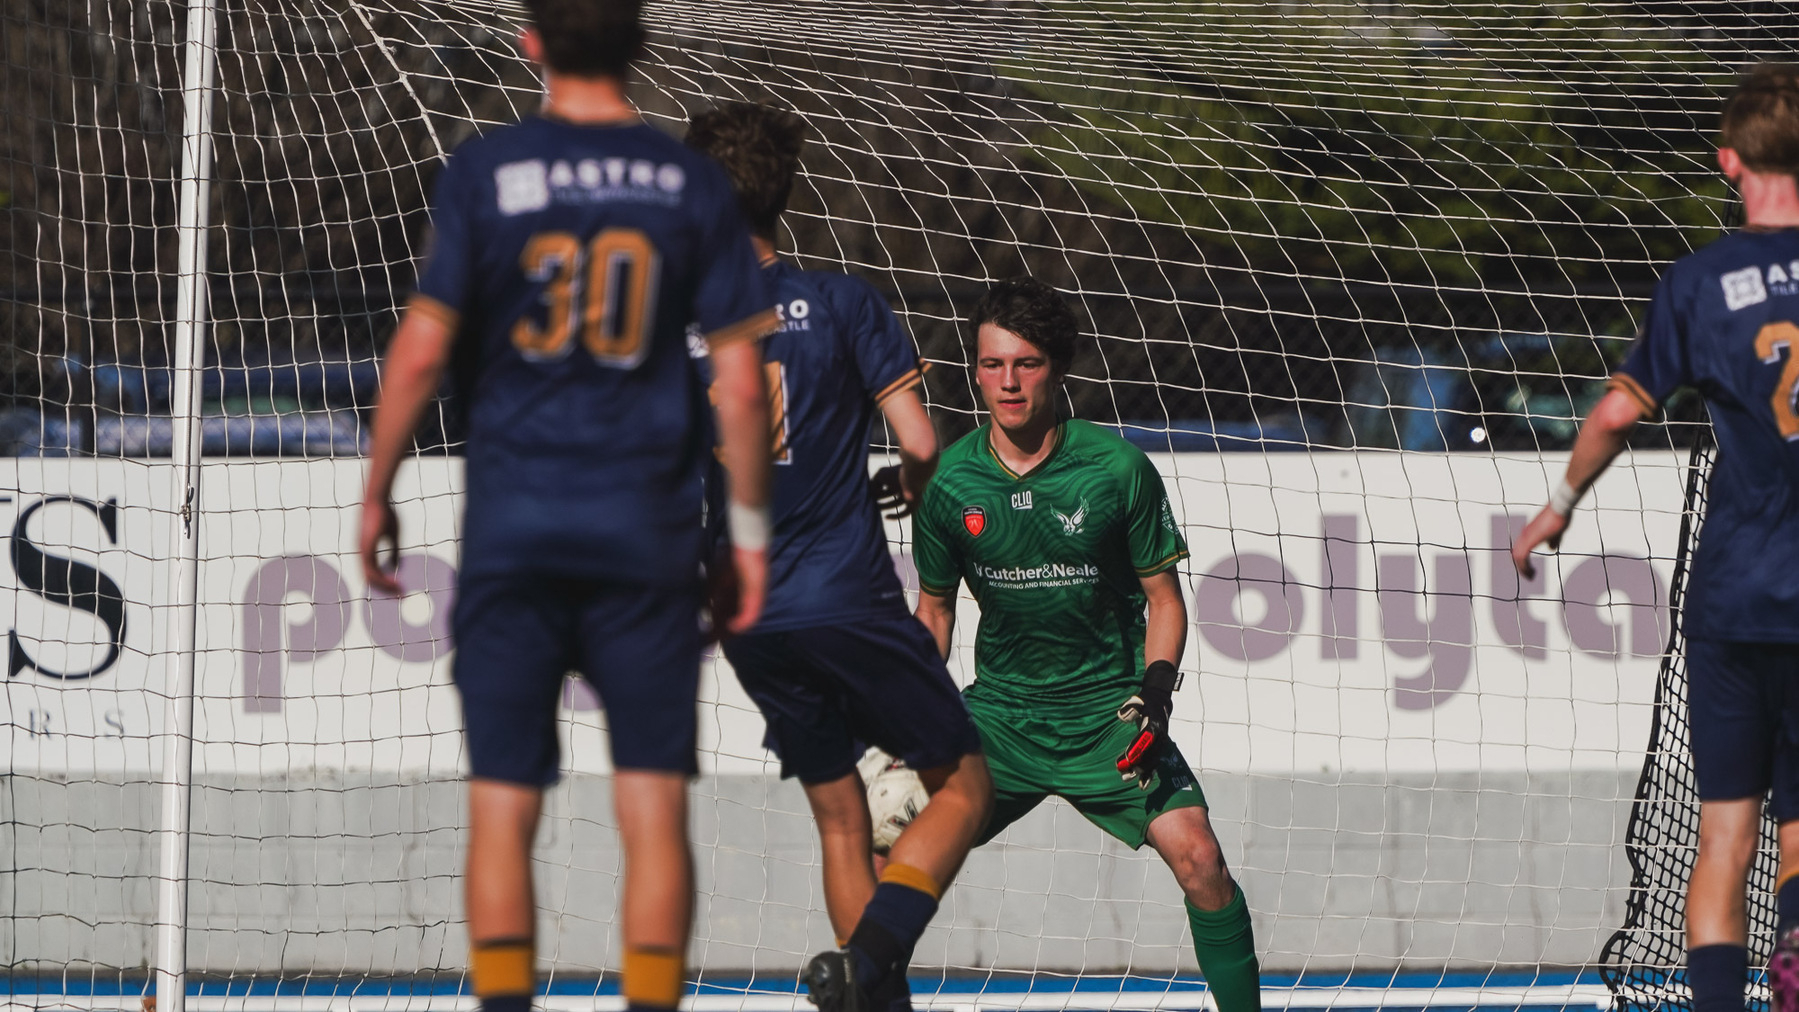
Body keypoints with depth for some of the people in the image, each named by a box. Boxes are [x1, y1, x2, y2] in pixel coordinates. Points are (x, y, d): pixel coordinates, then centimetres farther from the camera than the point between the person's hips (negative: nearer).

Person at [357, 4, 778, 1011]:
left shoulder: (484, 171, -2)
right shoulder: (694, 183, 2)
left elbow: (422, 351, -6)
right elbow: (740, 380, 0)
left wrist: (377, 494, 6)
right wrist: (752, 529, 9)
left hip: (513, 529, -1)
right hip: (649, 531, 1)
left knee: (504, 807, 3)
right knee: (655, 807, 3)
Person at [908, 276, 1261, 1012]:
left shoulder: (1117, 469, -12)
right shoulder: (949, 482, -5)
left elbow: (1164, 597, -2)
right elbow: (935, 607, 10)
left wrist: (1156, 691, -17)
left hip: (1108, 705, -2)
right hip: (1000, 711, 2)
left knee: (1197, 857, -18)